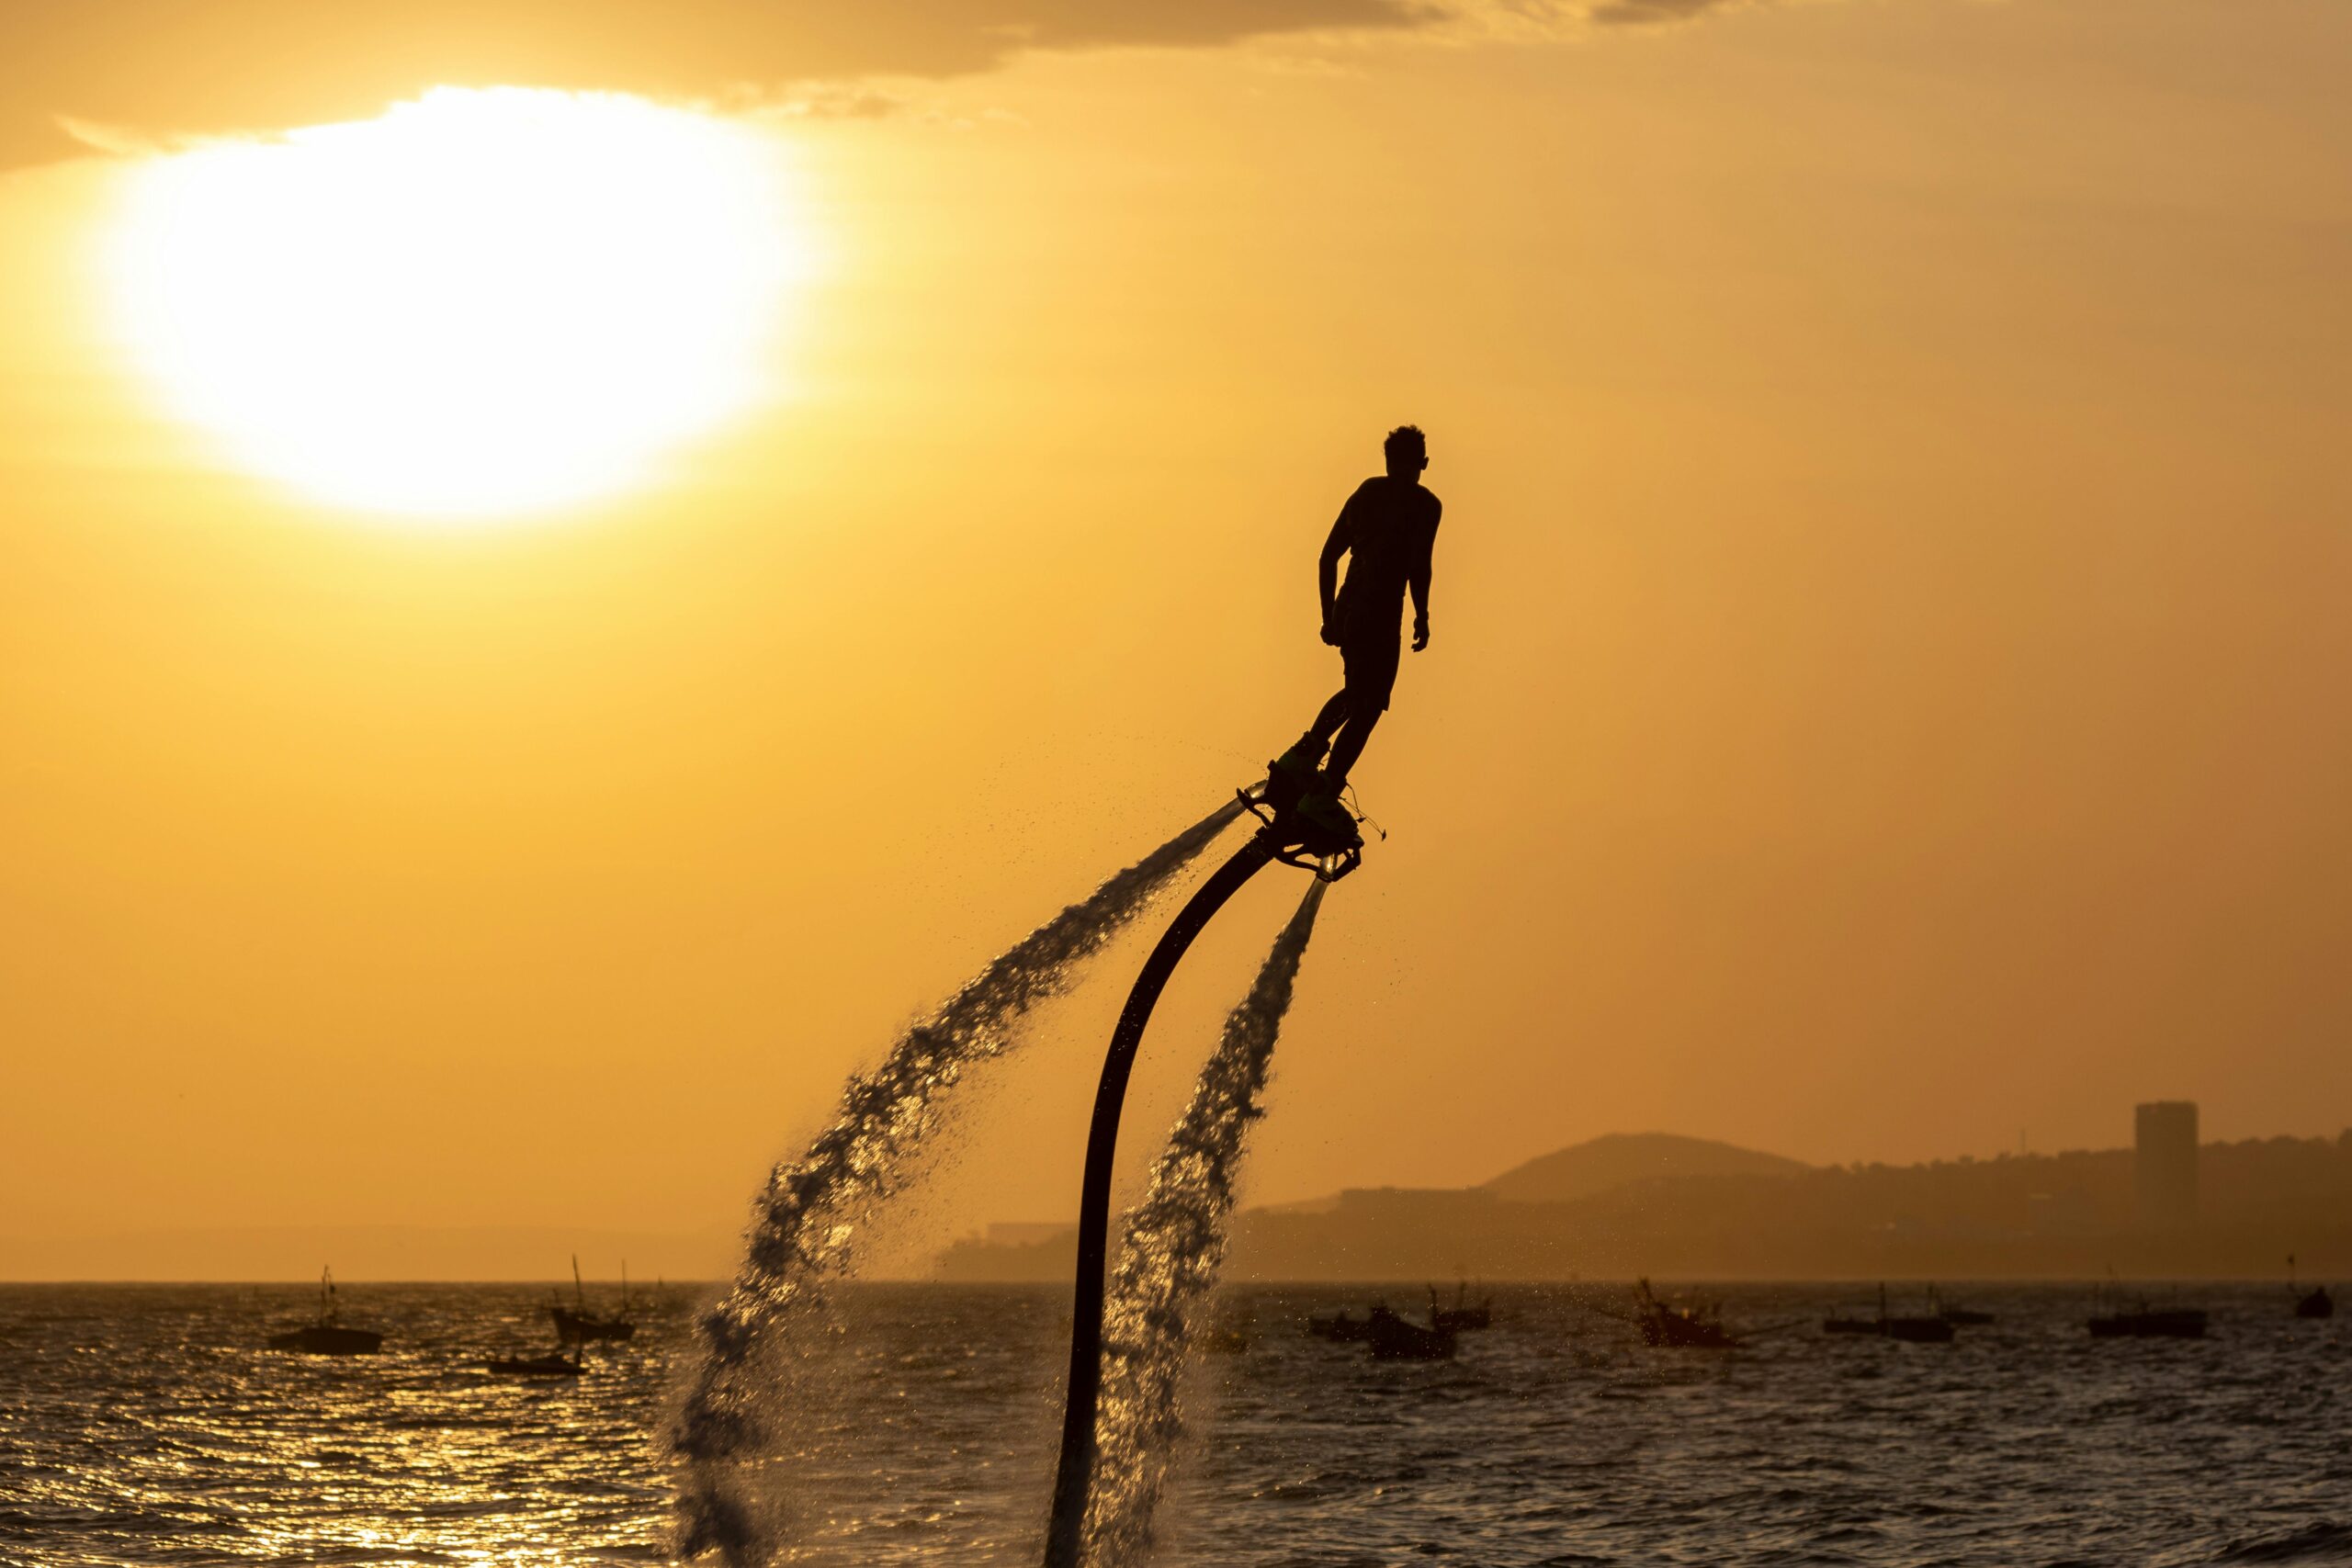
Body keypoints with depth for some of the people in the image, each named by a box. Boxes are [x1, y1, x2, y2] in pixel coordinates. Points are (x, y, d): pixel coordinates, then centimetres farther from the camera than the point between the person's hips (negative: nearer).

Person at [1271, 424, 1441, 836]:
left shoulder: (1364, 494, 15)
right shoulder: (1423, 503, -5)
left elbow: (1328, 558, 17)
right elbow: (1420, 566, -16)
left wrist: (1329, 616, 23)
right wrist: (1422, 618, -6)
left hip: (1347, 611, 7)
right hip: (1380, 616, -7)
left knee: (1357, 692, 28)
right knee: (1368, 706, -1)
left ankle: (1303, 754, 18)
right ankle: (1323, 795, -8)